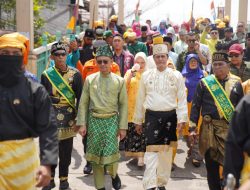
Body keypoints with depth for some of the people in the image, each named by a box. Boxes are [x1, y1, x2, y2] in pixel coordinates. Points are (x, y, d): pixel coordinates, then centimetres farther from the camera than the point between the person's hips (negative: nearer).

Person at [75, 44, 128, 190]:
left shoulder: (119, 81, 0)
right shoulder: (90, 79, 2)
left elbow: (124, 105, 2)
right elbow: (83, 103, 4)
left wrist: (123, 127, -2)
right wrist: (82, 123, -3)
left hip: (111, 120, -1)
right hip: (94, 120, 1)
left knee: (110, 152, -9)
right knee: (95, 154, 5)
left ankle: (114, 174, 24)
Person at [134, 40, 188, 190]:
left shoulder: (176, 75, 2)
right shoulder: (146, 75, 5)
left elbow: (182, 99, 0)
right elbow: (141, 99, 9)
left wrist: (182, 118, -8)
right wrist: (138, 120, 10)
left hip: (169, 116, 1)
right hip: (151, 116, 0)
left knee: (166, 151, 10)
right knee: (151, 150, -7)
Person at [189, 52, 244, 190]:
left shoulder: (236, 83, 6)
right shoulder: (204, 82, 2)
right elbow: (195, 106, 2)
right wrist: (192, 128, -4)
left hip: (231, 129, 0)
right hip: (210, 129, 0)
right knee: (211, 165, 8)